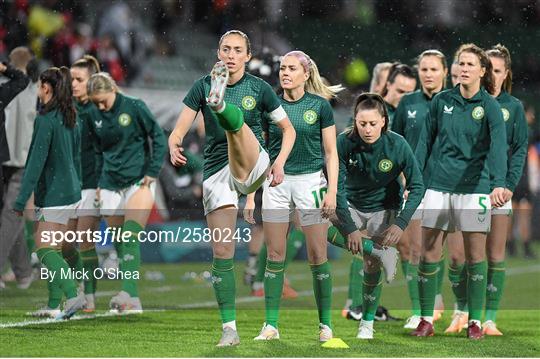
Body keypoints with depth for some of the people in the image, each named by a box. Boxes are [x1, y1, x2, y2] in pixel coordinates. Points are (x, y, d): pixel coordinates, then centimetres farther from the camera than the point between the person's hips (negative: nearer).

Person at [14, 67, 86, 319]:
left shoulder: (45, 120, -16)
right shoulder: (71, 119, 9)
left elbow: (36, 162, -19)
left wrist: (21, 201, -17)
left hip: (52, 194, -8)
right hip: (70, 193, 8)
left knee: (45, 250, -7)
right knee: (52, 249, 13)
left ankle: (73, 294, -22)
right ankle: (54, 305, 13)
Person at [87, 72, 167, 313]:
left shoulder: (134, 107, -6)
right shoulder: (94, 118, 7)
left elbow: (158, 138, -2)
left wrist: (152, 173, -8)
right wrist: (98, 183, 11)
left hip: (139, 183, -5)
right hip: (111, 185, 5)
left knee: (130, 237, -21)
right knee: (119, 243, 1)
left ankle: (130, 294, -31)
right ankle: (130, 301, 6)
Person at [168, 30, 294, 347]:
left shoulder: (259, 88, 3)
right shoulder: (202, 86, 4)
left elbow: (288, 129, 9)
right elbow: (179, 130, -1)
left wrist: (280, 162, -7)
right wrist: (174, 146, -25)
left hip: (252, 165, -2)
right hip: (216, 171, 2)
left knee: (235, 121, -30)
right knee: (221, 252, -5)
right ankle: (229, 329, 0)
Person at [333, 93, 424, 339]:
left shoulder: (397, 145, -24)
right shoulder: (345, 143, -24)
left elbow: (417, 187, -18)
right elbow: (338, 187, -21)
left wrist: (401, 223, -27)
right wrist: (349, 227, -27)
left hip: (383, 208, -1)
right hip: (351, 205, 1)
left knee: (372, 267, -4)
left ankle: (367, 322, 14)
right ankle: (380, 253, -24)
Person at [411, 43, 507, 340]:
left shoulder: (489, 106, -5)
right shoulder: (441, 101, 5)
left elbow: (498, 146, -18)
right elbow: (425, 141, 11)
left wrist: (499, 184, -32)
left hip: (474, 186, -2)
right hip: (438, 184, 3)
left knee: (475, 255, 1)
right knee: (429, 254, 0)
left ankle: (474, 321, 11)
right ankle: (426, 320, 8)